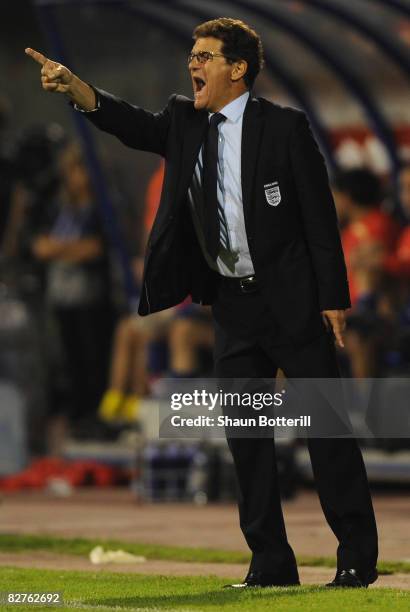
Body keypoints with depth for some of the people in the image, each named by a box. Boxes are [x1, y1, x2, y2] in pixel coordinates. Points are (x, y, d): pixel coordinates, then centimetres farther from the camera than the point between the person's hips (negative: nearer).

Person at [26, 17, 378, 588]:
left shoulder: (284, 127, -8)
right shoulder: (186, 124, 8)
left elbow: (320, 215, -8)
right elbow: (133, 124, -7)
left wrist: (332, 297, -11)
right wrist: (73, 85, -23)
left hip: (291, 300, -6)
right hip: (232, 305, 6)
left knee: (324, 426, -3)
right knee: (245, 435, 6)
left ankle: (358, 557, 3)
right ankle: (271, 562, 13)